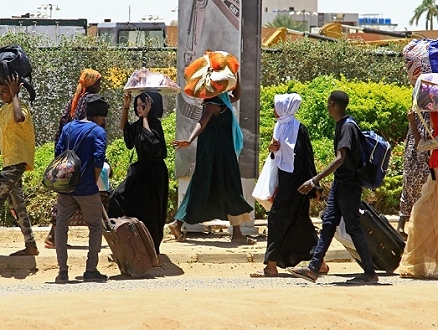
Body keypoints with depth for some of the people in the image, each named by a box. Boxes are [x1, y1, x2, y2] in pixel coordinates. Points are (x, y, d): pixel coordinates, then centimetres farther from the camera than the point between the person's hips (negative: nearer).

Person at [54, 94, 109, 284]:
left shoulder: (68, 128, 10)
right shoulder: (98, 131, -5)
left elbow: (58, 153, 7)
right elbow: (98, 160, -15)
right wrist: (95, 182, -3)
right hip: (87, 190, -4)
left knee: (61, 227, 10)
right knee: (95, 227, 9)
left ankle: (62, 271, 3)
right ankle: (91, 270, 5)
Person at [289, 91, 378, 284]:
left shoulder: (347, 126, -18)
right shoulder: (341, 125, 11)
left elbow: (340, 159, -27)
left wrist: (314, 181, -32)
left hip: (349, 185, -9)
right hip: (340, 183, 9)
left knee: (353, 227, -5)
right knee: (328, 223, 6)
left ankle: (370, 273, 1)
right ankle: (313, 269, 6)